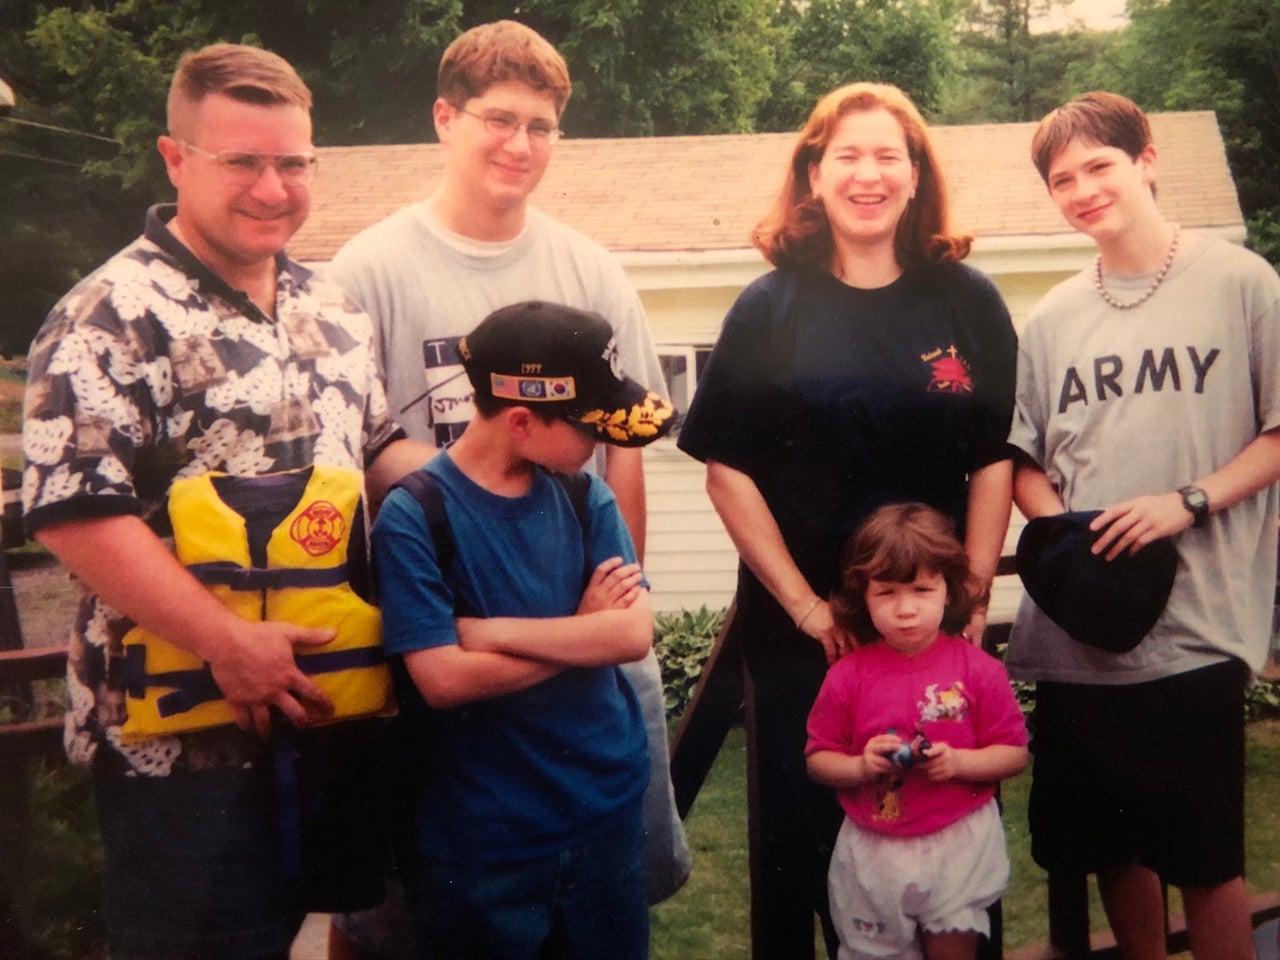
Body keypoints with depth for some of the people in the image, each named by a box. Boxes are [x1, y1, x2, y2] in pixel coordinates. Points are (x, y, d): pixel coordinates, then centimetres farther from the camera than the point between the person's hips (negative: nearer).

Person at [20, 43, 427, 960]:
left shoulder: (333, 309, 10)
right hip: (187, 732, -7)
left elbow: (380, 448, 19)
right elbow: (73, 511, -21)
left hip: (331, 709, 7)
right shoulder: (114, 316, -14)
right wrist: (228, 642, -24)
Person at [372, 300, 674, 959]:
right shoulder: (413, 517, -14)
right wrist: (584, 628, -12)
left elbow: (636, 634, -10)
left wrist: (491, 631, -18)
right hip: (481, 842, -4)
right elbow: (443, 679, -21)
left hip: (608, 811, 4)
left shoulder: (584, 497, 0)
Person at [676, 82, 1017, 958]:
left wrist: (974, 594, -5)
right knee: (800, 832, 11)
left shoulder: (967, 302, 2)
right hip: (798, 629, -1)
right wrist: (804, 603, -9)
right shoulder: (770, 309, -1)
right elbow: (728, 470, -4)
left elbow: (995, 458, 3)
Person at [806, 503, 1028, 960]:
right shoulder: (847, 676, -7)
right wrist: (860, 765, -19)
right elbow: (817, 759, 0)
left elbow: (1015, 753, -4)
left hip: (960, 843, -1)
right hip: (873, 850, 1)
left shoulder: (979, 670, -8)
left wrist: (958, 762, -20)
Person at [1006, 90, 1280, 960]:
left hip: (1196, 629, -4)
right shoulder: (1053, 318, 10)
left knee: (1206, 859, 2)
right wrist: (1064, 528, -5)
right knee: (1114, 850, 14)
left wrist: (1188, 502, -16)